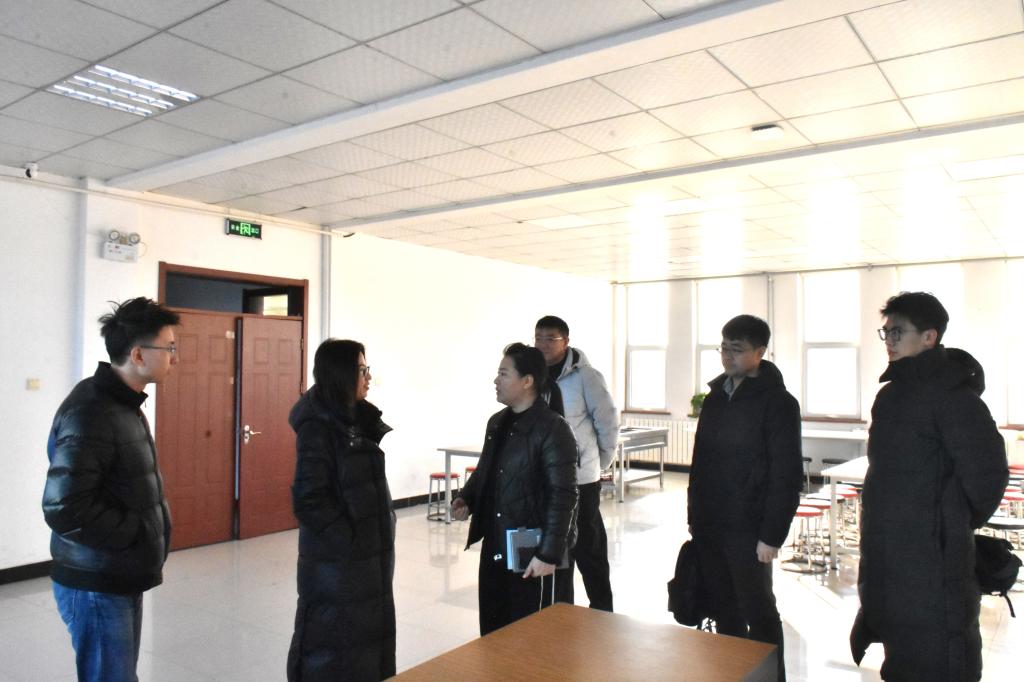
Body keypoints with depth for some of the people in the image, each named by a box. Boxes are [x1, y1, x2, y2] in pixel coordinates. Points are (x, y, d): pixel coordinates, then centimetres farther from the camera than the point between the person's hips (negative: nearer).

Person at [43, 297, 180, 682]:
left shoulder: (122, 402, 8)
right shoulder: (90, 414, -23)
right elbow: (63, 509, -28)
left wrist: (151, 528, 4)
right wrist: (136, 533, -18)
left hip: (123, 578, 9)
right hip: (96, 587, -9)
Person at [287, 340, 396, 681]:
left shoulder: (361, 418, 5)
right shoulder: (317, 427, -18)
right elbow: (309, 500, -21)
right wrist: (347, 537, -16)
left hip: (370, 548, 8)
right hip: (336, 556, -8)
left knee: (369, 636, 18)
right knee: (333, 646, 7)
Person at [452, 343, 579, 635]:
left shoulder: (553, 429, -16)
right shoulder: (497, 422, 9)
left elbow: (563, 496, -18)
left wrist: (549, 553, -19)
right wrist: (467, 499, 2)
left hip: (534, 552, -7)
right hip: (495, 548, 7)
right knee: (493, 630, 16)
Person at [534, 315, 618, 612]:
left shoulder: (585, 376, -14)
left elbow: (608, 423, -9)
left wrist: (599, 462, 0)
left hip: (579, 479, -5)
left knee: (588, 549, 7)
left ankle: (602, 613, 24)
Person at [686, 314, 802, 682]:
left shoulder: (778, 402, -10)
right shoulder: (716, 396, 10)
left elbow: (787, 475, -13)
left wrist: (772, 534, -15)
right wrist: (694, 516, 11)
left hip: (747, 530, -6)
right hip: (709, 526, 6)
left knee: (758, 612, 7)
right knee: (723, 610, 15)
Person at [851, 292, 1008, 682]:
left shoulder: (951, 393, -16)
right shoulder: (893, 391, 12)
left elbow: (986, 473, -20)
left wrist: (957, 522, -6)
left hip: (931, 557, -9)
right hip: (888, 553, 9)